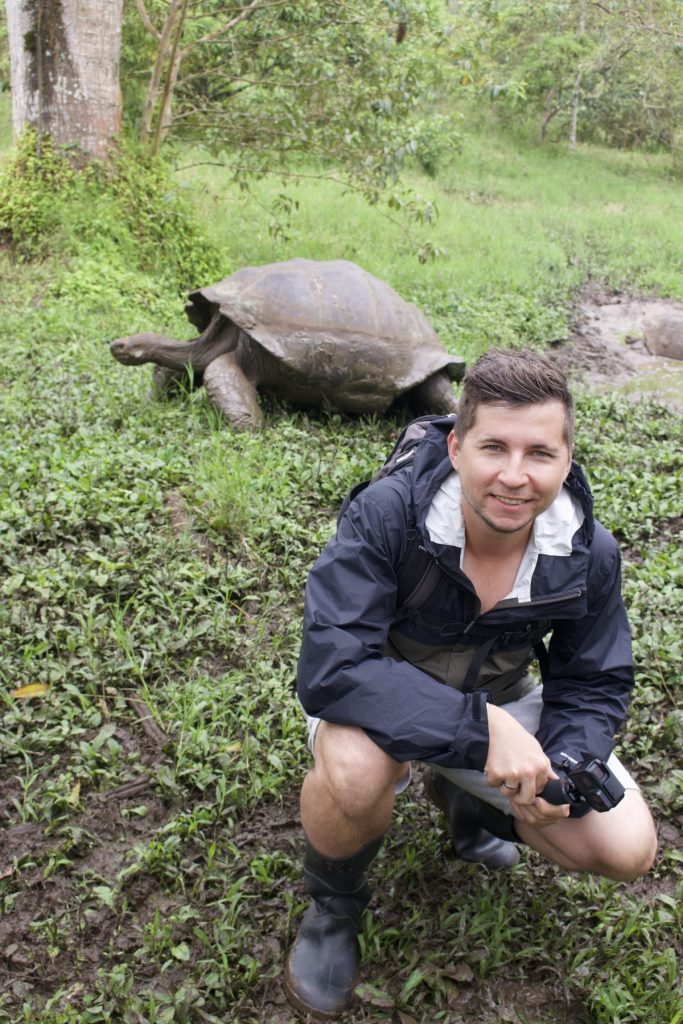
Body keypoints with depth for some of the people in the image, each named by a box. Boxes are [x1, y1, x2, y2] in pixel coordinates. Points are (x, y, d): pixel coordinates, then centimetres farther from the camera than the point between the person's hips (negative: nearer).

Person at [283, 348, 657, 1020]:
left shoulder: (590, 554, -16)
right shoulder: (386, 516, -31)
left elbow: (594, 685, -3)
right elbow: (329, 667, -38)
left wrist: (565, 768, -25)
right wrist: (480, 728, -44)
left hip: (498, 704, 4)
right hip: (388, 705, -4)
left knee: (628, 850, -8)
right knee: (355, 767, -39)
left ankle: (458, 796, 20)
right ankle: (332, 903, -1)